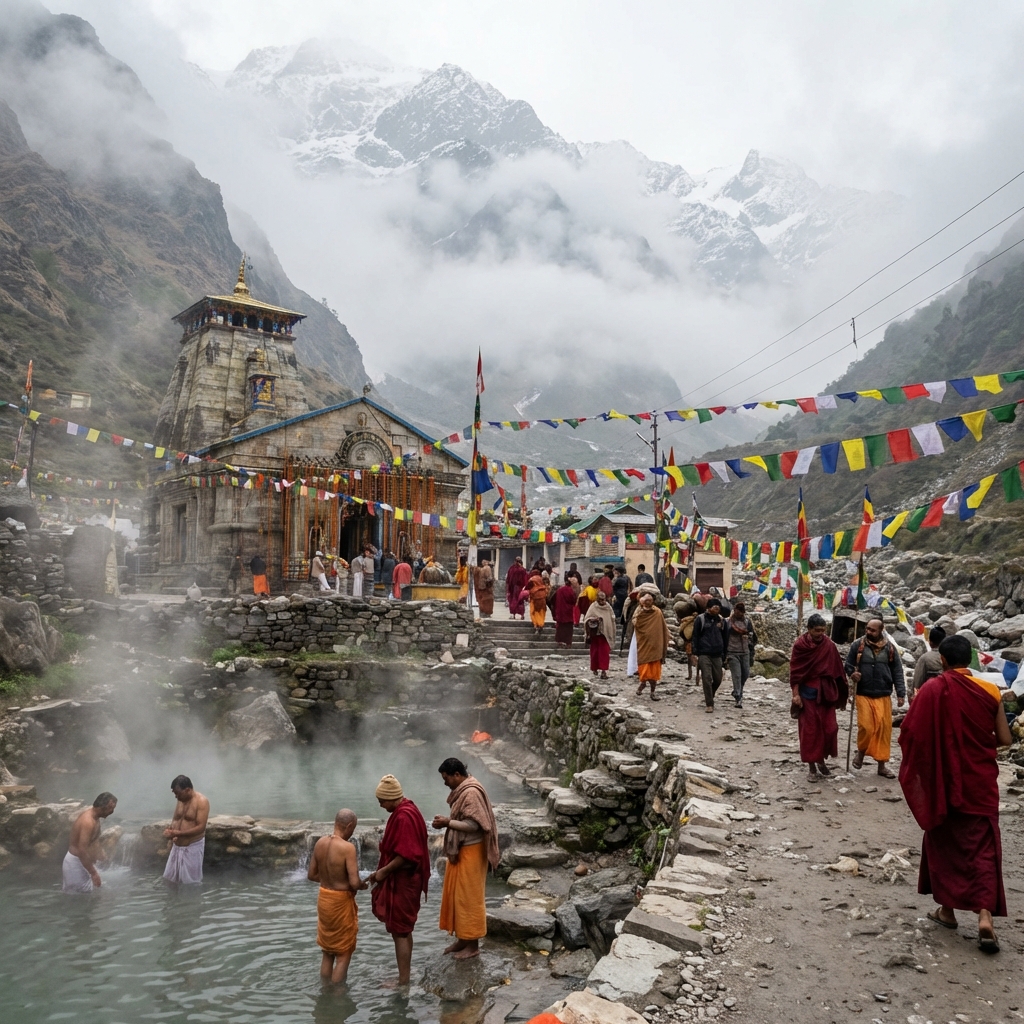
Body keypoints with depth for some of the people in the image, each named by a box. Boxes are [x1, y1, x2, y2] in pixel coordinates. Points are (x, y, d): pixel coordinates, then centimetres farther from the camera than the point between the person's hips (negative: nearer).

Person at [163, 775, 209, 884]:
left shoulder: (201, 801, -18)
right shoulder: (181, 800, 5)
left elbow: (201, 827, -23)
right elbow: (175, 819, 14)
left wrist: (178, 833, -28)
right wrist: (171, 834, -7)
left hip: (193, 847, -8)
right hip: (177, 846, 8)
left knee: (191, 882, 2)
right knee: (171, 878, 15)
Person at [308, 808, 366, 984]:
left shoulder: (320, 842, -3)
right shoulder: (348, 847, -23)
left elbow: (311, 875, 6)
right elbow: (354, 883, -25)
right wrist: (363, 885, -4)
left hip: (323, 898, 7)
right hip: (341, 902, -7)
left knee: (327, 951, 22)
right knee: (343, 955, 9)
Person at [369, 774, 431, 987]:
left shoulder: (403, 817, -25)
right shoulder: (405, 809, 7)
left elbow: (405, 854, -27)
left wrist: (383, 871, -15)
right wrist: (382, 871, 13)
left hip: (402, 881, -10)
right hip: (402, 878, 10)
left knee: (399, 931, 1)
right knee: (404, 929, 19)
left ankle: (403, 982, 11)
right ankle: (405, 974, 30)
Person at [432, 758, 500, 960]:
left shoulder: (472, 792, -23)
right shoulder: (461, 790, 8)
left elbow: (473, 825, -25)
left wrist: (448, 823, -23)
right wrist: (447, 822, -1)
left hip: (471, 852, -10)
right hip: (460, 850, 10)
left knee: (469, 897, 1)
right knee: (456, 895, 16)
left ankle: (473, 944, 12)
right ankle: (462, 938, 27)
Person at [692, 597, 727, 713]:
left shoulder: (721, 620, 10)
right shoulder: (700, 619, -2)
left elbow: (724, 638, 17)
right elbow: (695, 637, 0)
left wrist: (724, 654, 14)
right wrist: (696, 653, -6)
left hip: (717, 655, 4)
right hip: (704, 654, -4)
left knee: (718, 679, 7)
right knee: (707, 679, -8)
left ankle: (710, 696, 33)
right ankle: (709, 704, -2)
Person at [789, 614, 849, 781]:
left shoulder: (829, 645, -1)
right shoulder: (800, 645, -8)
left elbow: (837, 668, 5)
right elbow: (795, 671, -7)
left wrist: (844, 689, 7)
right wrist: (795, 694, -11)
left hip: (826, 693, 3)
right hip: (808, 693, -3)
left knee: (829, 727, 3)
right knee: (810, 729, 2)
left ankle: (822, 760, 24)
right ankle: (812, 767, 12)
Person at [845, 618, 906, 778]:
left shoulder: (890, 647, 2)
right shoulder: (857, 645, -1)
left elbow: (897, 671, 5)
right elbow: (848, 664, 8)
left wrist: (901, 693, 0)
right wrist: (852, 673, -15)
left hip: (884, 696, 2)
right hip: (863, 694, -2)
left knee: (884, 729, 4)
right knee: (866, 727, -11)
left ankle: (882, 764, 16)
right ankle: (860, 752, 18)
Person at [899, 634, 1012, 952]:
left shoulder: (932, 690, -12)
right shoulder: (990, 691, -5)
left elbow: (910, 734, -14)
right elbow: (1005, 739, -1)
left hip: (944, 781, -1)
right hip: (980, 783, 2)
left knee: (943, 841, 15)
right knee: (983, 846, 6)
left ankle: (947, 910, 22)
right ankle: (985, 915, -8)